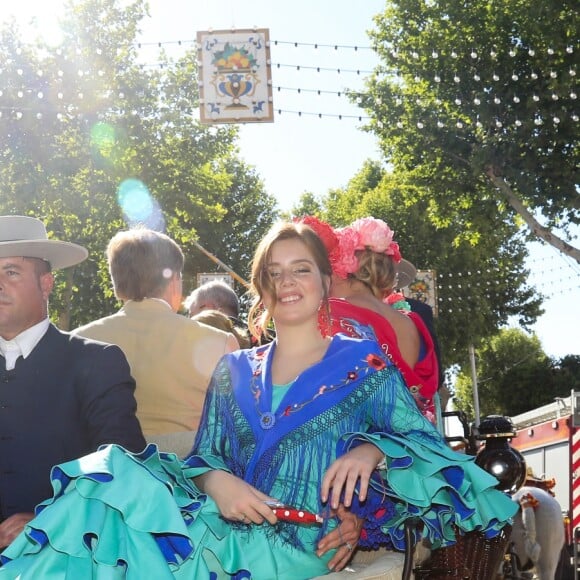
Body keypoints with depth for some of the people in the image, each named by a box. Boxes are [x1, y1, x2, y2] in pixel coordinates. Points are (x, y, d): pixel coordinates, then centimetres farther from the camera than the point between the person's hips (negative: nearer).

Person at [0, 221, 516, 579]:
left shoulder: (364, 362, 13)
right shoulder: (233, 372, 23)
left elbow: (422, 441, 6)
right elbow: (204, 458, 15)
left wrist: (371, 451, -16)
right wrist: (216, 481, -10)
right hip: (234, 522, 4)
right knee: (109, 472, -26)